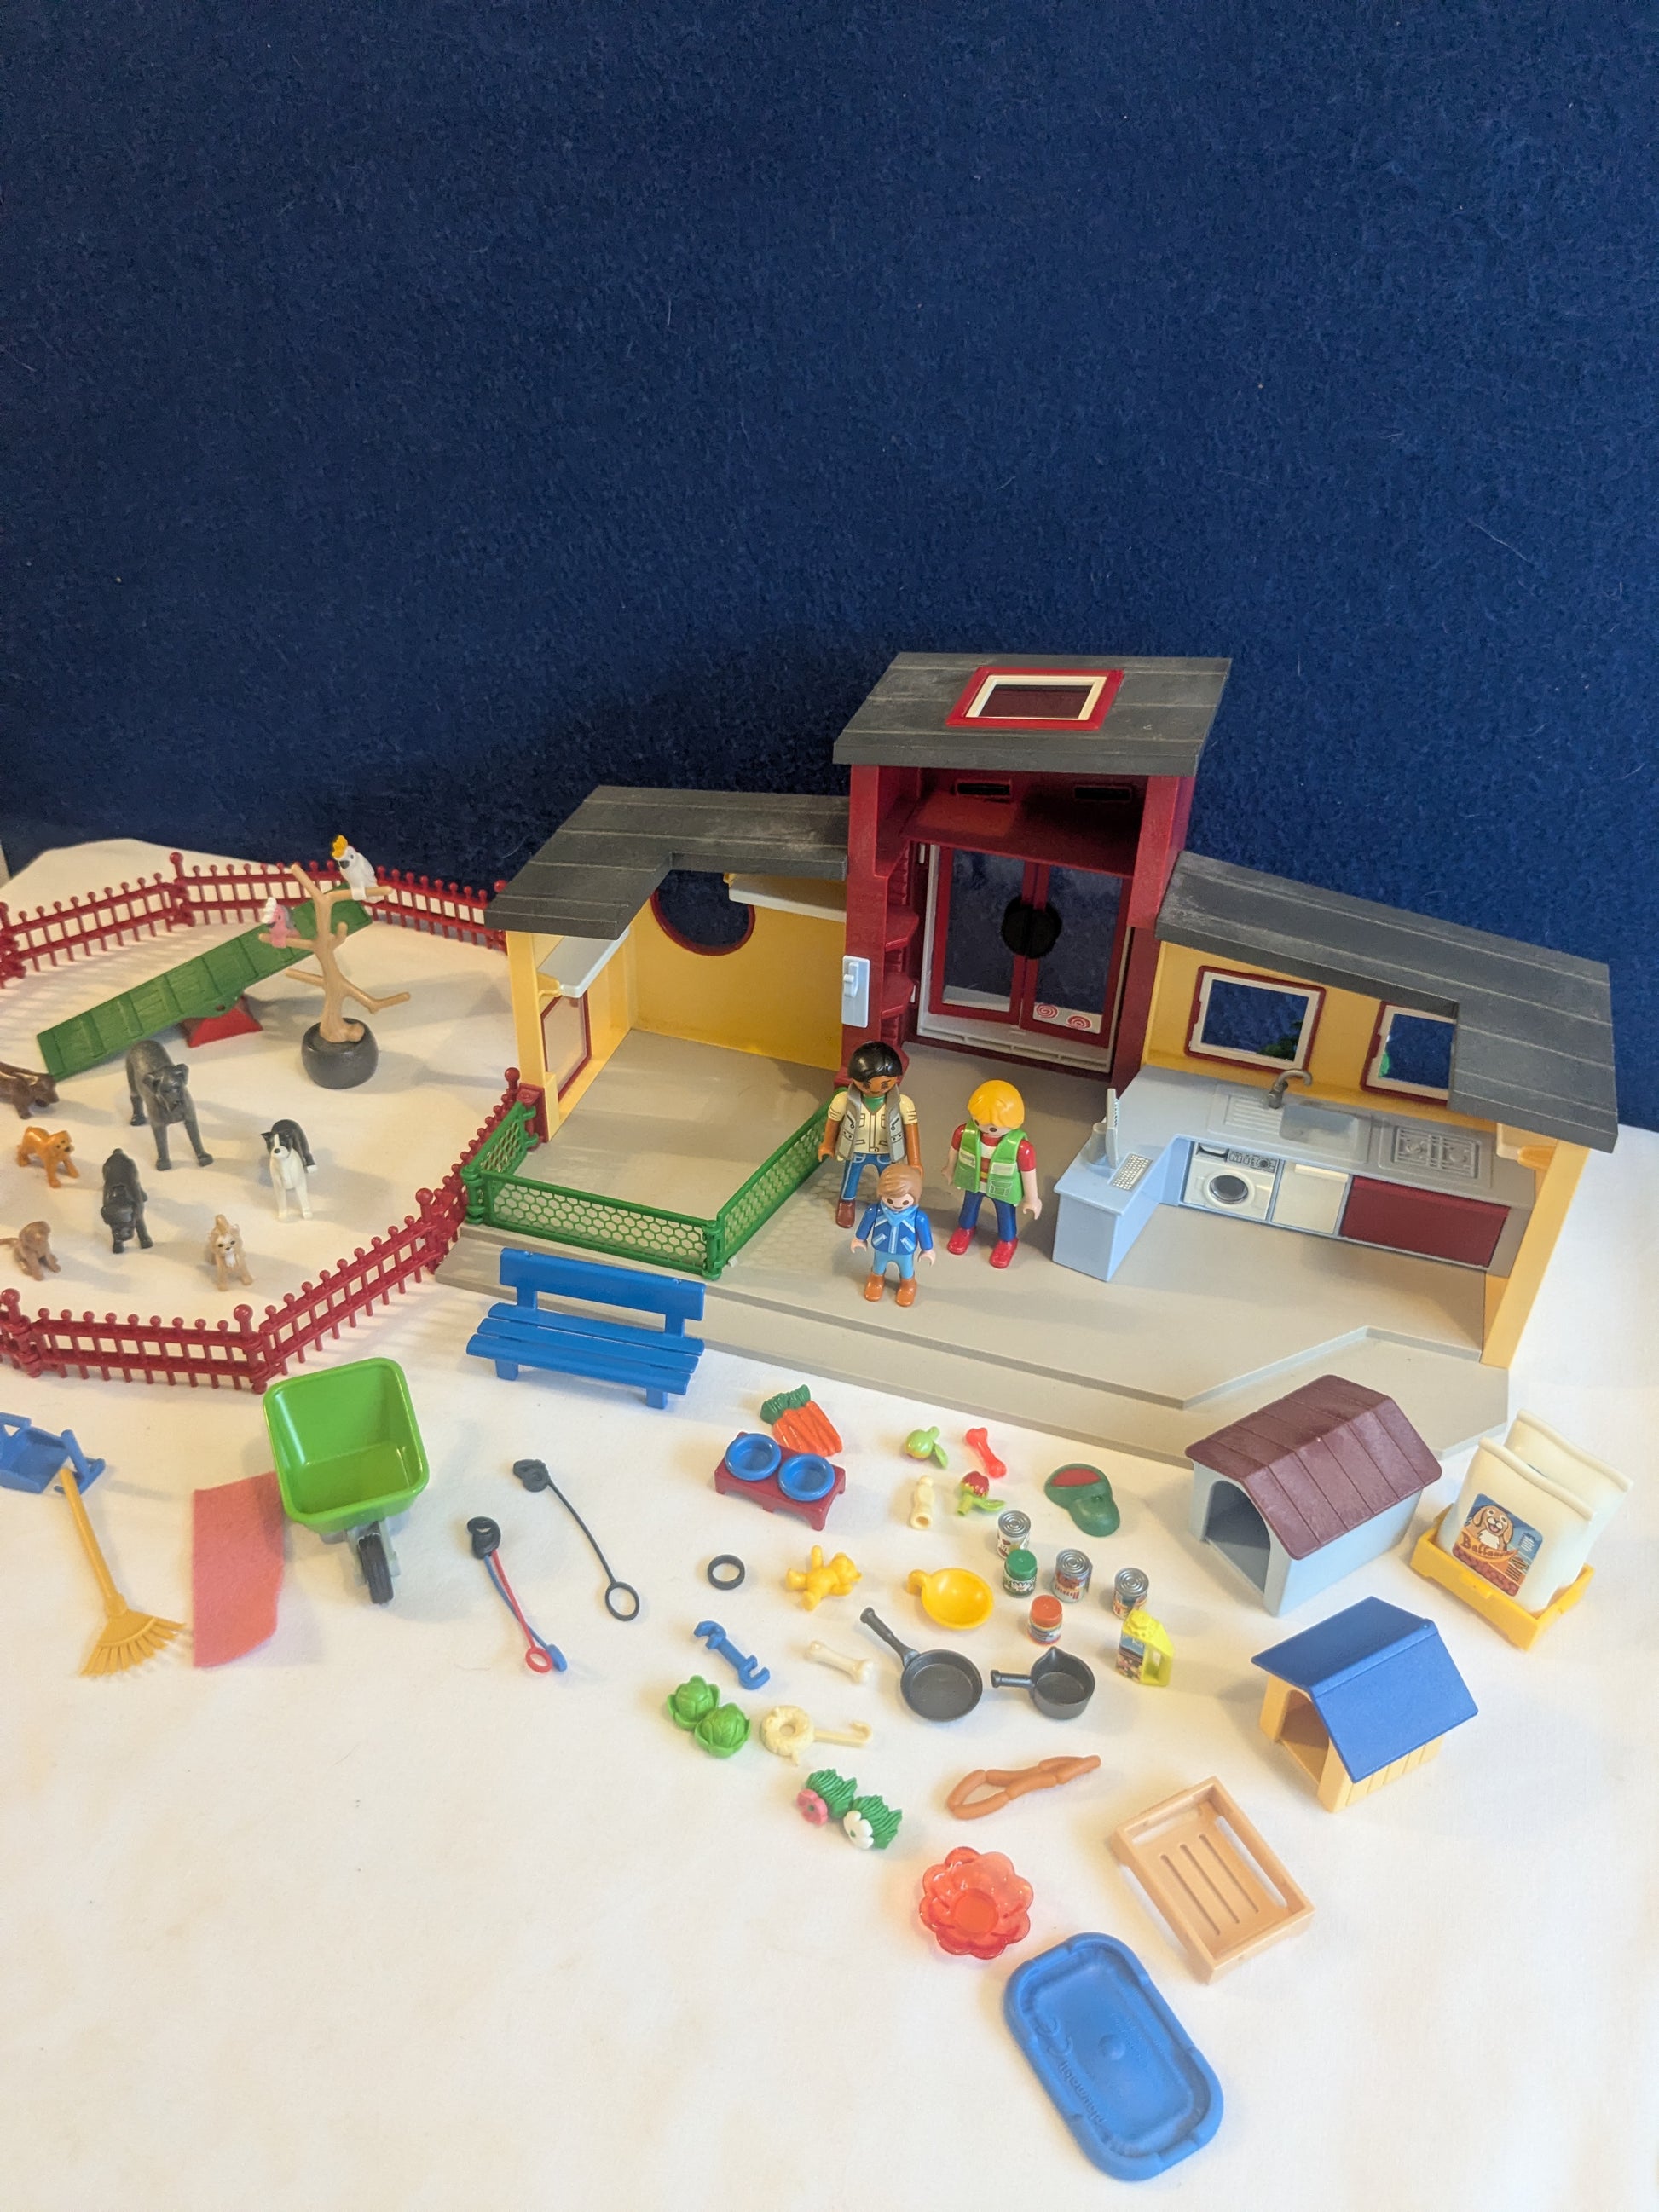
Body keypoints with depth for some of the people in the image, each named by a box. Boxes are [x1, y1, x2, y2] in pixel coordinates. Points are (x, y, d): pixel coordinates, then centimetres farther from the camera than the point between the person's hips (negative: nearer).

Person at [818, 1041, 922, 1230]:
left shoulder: (903, 1104, -33)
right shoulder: (843, 1101, -32)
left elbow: (911, 1130, -16)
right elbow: (833, 1123, -10)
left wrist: (914, 1162, -6)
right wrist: (828, 1145, 8)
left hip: (886, 1154, 0)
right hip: (855, 1153, 0)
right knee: (850, 1178, 29)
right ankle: (847, 1202, 61)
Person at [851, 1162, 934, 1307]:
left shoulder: (918, 1217, -35)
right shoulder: (874, 1212, -32)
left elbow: (924, 1233, -15)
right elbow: (866, 1225, -11)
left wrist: (928, 1250, 0)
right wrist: (859, 1239, 5)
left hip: (905, 1252, -1)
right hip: (881, 1249, 1)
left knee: (907, 1273, 29)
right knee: (878, 1269, 33)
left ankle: (908, 1285, 61)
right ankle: (876, 1280, 65)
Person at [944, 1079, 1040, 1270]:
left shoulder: (1020, 1147, -40)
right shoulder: (965, 1133, -32)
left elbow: (1028, 1172, -23)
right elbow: (955, 1150, -8)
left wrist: (1031, 1199, -9)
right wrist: (950, 1170, 11)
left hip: (1003, 1189, -2)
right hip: (973, 1182, 2)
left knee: (1006, 1213, 27)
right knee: (970, 1206, 32)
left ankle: (1007, 1240, 58)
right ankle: (965, 1229, 64)